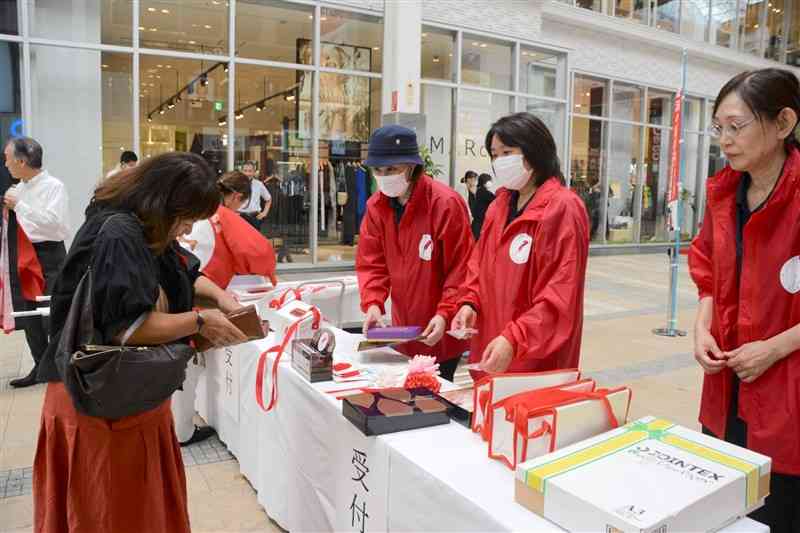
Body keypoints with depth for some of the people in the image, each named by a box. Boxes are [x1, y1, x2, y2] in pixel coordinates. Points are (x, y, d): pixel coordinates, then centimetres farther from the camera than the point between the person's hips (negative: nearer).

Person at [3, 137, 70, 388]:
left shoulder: (53, 186, -12)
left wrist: (19, 205, -17)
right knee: (29, 316, 14)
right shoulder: (18, 189, 10)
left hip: (48, 257, -8)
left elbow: (52, 222, -23)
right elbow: (15, 223, 19)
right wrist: (7, 209, 0)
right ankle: (41, 367, 28)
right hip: (22, 258, 8)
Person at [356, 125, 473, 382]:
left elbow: (461, 270, -16)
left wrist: (445, 315, -24)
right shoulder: (376, 206, 0)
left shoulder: (446, 203, -17)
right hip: (403, 330, 5)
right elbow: (371, 262, 1)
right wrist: (373, 303, -14)